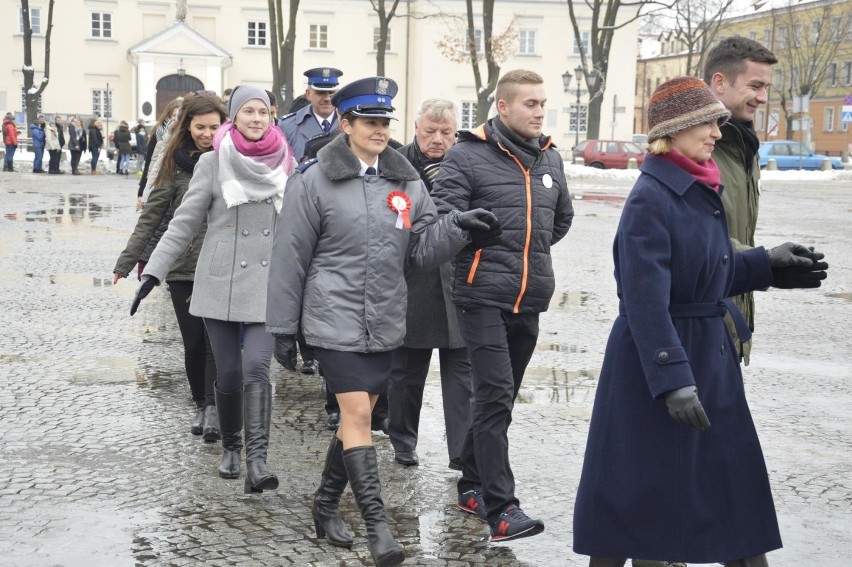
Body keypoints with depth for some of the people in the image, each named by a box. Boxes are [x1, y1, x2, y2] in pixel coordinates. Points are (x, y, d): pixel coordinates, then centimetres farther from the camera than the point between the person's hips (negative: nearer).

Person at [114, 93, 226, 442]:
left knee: (216, 339, -11)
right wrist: (127, 261, 4)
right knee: (193, 343, 8)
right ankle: (201, 405, 24)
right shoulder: (176, 162, 2)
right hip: (183, 266, 2)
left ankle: (213, 407, -10)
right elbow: (151, 215, 5)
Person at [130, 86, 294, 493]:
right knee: (228, 374, 4)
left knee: (257, 367, -15)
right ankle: (230, 448, 27)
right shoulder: (213, 163, 0)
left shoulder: (285, 164, 5)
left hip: (269, 284, 0)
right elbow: (184, 223, 1)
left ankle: (257, 460, -16)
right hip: (220, 284, 0)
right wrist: (152, 272, -5)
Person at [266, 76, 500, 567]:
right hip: (336, 320, -5)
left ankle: (326, 505, 30)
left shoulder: (406, 181, 7)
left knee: (357, 417, 13)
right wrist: (284, 326, -1)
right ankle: (377, 523, -10)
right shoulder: (315, 181, -6)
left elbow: (421, 250, 6)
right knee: (357, 415, -12)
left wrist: (457, 226, -14)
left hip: (385, 323, 5)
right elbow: (291, 257, -3)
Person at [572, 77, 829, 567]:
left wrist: (767, 265, 11)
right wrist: (673, 380, -26)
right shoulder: (652, 199, -18)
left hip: (711, 352, 9)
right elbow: (646, 300, -22)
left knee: (734, 474, 12)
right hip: (657, 355, -8)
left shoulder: (703, 191, 8)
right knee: (636, 481, 3)